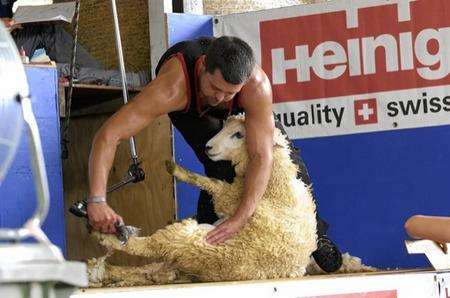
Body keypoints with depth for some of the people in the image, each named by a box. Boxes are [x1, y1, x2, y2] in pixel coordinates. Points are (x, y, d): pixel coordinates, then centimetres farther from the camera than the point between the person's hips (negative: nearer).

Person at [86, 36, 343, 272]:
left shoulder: (257, 85, -45)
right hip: (190, 110, -2)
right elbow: (108, 136, -54)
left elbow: (262, 156, -44)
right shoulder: (172, 88, -49)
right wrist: (97, 200, -65)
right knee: (223, 167, -25)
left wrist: (241, 218, -53)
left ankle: (313, 238, 16)